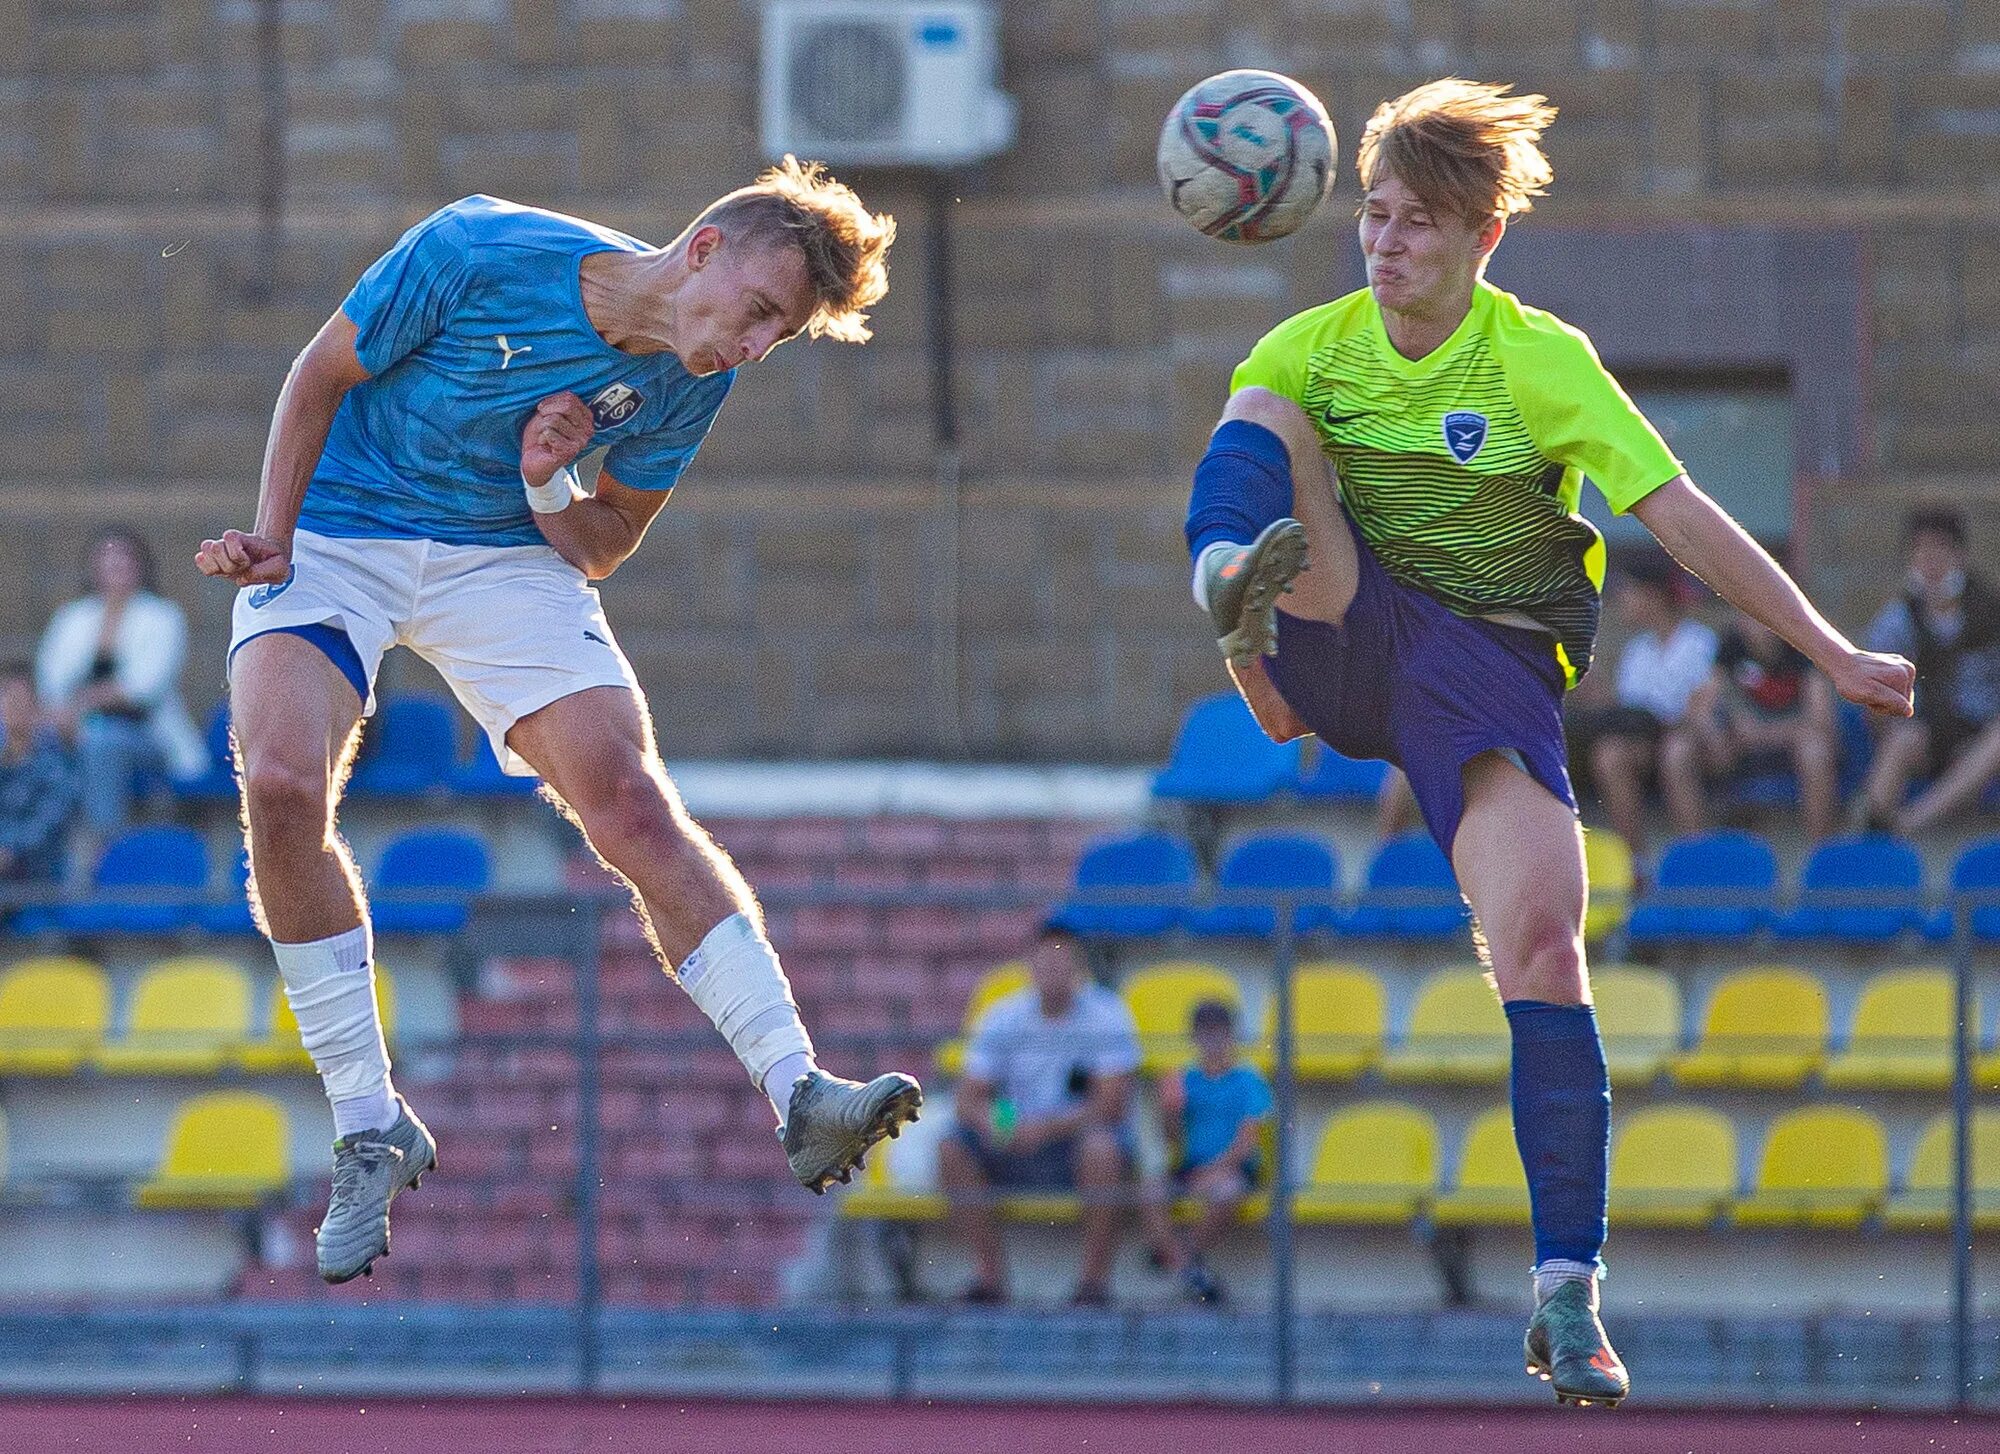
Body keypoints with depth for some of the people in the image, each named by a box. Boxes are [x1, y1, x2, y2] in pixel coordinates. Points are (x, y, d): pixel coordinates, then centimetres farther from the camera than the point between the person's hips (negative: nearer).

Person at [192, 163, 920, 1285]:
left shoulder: (690, 381, -7)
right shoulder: (479, 253, -22)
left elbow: (601, 550, 4)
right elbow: (321, 377, -8)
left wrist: (548, 492, -18)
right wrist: (274, 540, -15)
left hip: (507, 559, 3)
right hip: (333, 536, -3)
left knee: (626, 796, -18)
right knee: (282, 784, -27)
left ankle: (801, 1094, -23)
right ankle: (371, 1133, -14)